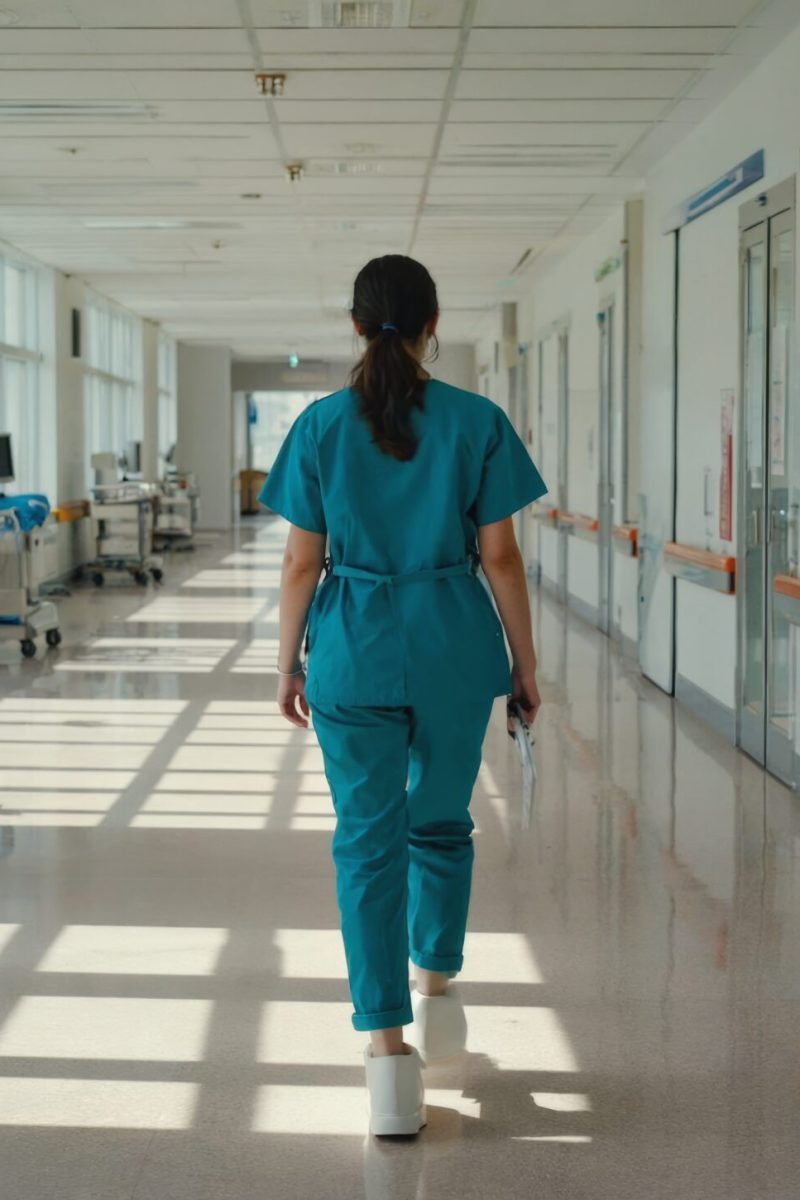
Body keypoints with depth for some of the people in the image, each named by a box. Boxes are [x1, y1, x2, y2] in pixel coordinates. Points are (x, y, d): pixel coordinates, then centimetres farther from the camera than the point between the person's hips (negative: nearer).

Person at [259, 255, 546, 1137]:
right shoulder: (478, 422, -4)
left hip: (354, 651, -1)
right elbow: (498, 555, -3)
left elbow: (302, 561, -2)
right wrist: (525, 663, 5)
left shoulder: (321, 425, -3)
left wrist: (288, 665, 7)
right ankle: (437, 985, 37)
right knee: (441, 820, 22)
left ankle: (389, 1046, 1)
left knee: (368, 839, 5)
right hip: (454, 648, 1)